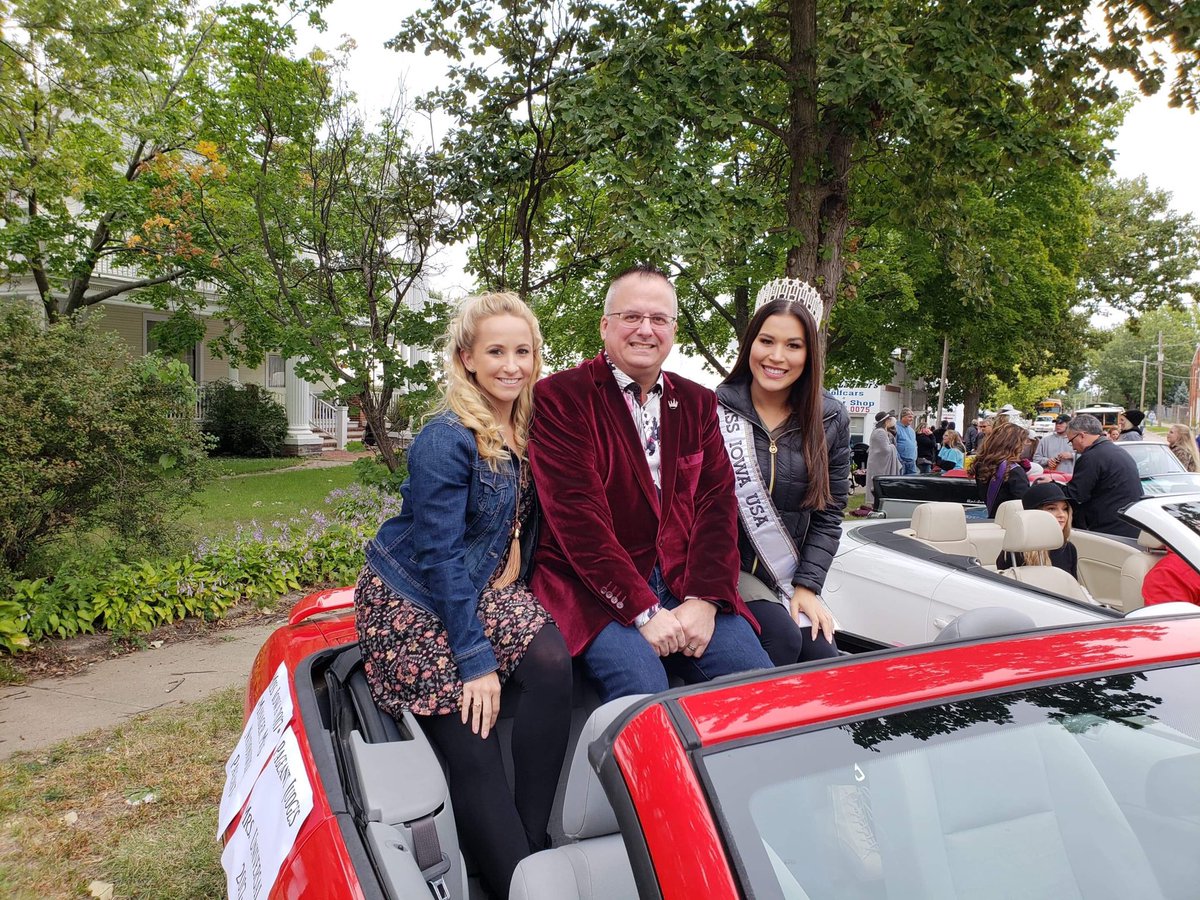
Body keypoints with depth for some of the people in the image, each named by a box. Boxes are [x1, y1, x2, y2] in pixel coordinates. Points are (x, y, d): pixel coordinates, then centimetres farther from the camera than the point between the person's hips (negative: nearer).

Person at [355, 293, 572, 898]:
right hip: (413, 601, -5)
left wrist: (518, 592, 2)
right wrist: (475, 657, -20)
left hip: (486, 591, 6)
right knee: (469, 746, -9)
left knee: (552, 662, -21)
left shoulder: (527, 429, 0)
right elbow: (438, 556, -20)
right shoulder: (445, 441, -20)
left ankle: (536, 843, -11)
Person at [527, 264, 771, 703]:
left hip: (684, 582, 5)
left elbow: (717, 501, 4)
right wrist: (643, 611, -19)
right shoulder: (560, 397, -4)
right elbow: (576, 514, -13)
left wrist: (705, 599, -11)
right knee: (646, 693, -28)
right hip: (592, 586, -4)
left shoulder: (698, 402, 14)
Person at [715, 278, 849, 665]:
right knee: (783, 637, -24)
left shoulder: (831, 420, 2)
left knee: (823, 656, -15)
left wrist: (807, 587, -4)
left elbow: (828, 515, 4)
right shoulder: (715, 411, -7)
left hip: (790, 579, 3)